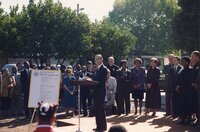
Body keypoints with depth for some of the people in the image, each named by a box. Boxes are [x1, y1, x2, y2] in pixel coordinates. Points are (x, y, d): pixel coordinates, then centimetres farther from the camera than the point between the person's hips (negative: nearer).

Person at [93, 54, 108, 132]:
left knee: (100, 109, -6)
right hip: (96, 91, 9)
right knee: (96, 109, 10)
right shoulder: (97, 69, 19)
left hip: (100, 91, -9)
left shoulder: (104, 69, -10)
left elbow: (102, 81, -18)